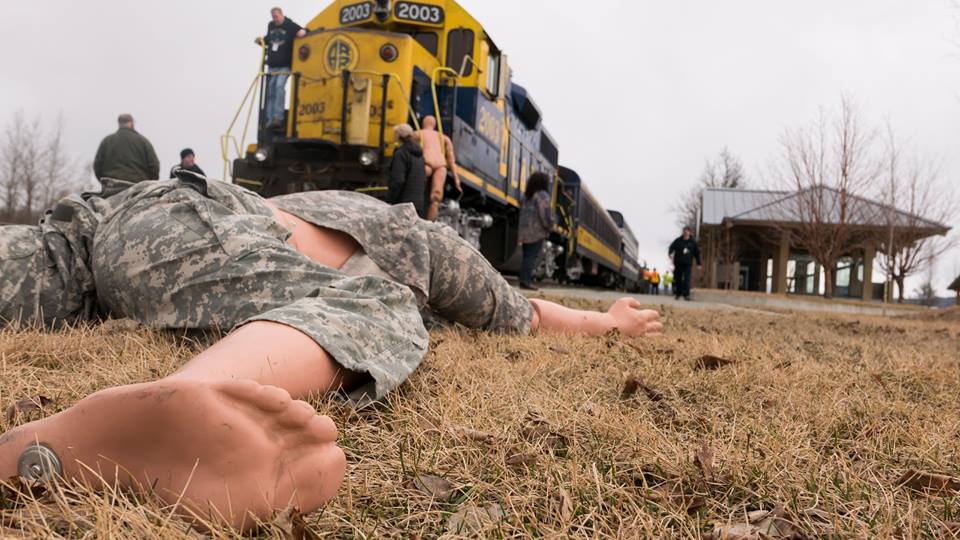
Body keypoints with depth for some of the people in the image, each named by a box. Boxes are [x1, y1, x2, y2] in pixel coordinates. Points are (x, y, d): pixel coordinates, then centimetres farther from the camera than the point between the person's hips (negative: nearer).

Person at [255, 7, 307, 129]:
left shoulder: (290, 25, -4)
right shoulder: (270, 25, 13)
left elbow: (304, 32, -5)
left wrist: (303, 32, -28)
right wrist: (261, 41, 7)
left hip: (284, 65, -6)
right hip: (272, 65, 6)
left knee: (279, 87, -23)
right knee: (270, 91, 6)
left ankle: (278, 117, -26)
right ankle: (270, 120, 11)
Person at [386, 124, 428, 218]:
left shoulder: (401, 153, -10)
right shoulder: (419, 154, 15)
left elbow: (398, 180, -17)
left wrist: (390, 200, -12)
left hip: (404, 203, -7)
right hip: (419, 202, 8)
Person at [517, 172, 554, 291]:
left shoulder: (526, 195, 15)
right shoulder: (542, 195, -9)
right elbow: (545, 214, -16)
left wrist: (520, 233, 18)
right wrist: (550, 226, 1)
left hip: (525, 231, 8)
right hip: (537, 232, -8)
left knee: (527, 256, 12)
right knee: (533, 257, -6)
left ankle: (523, 281, 12)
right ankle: (526, 281, -10)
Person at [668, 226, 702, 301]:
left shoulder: (693, 242, 6)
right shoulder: (678, 240, 4)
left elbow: (697, 253, 12)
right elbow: (672, 246, -6)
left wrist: (698, 263, 11)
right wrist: (670, 253, -28)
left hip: (688, 263, -1)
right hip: (678, 263, 1)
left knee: (687, 279, -12)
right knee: (677, 278, 7)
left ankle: (686, 294, -13)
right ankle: (677, 293, 21)